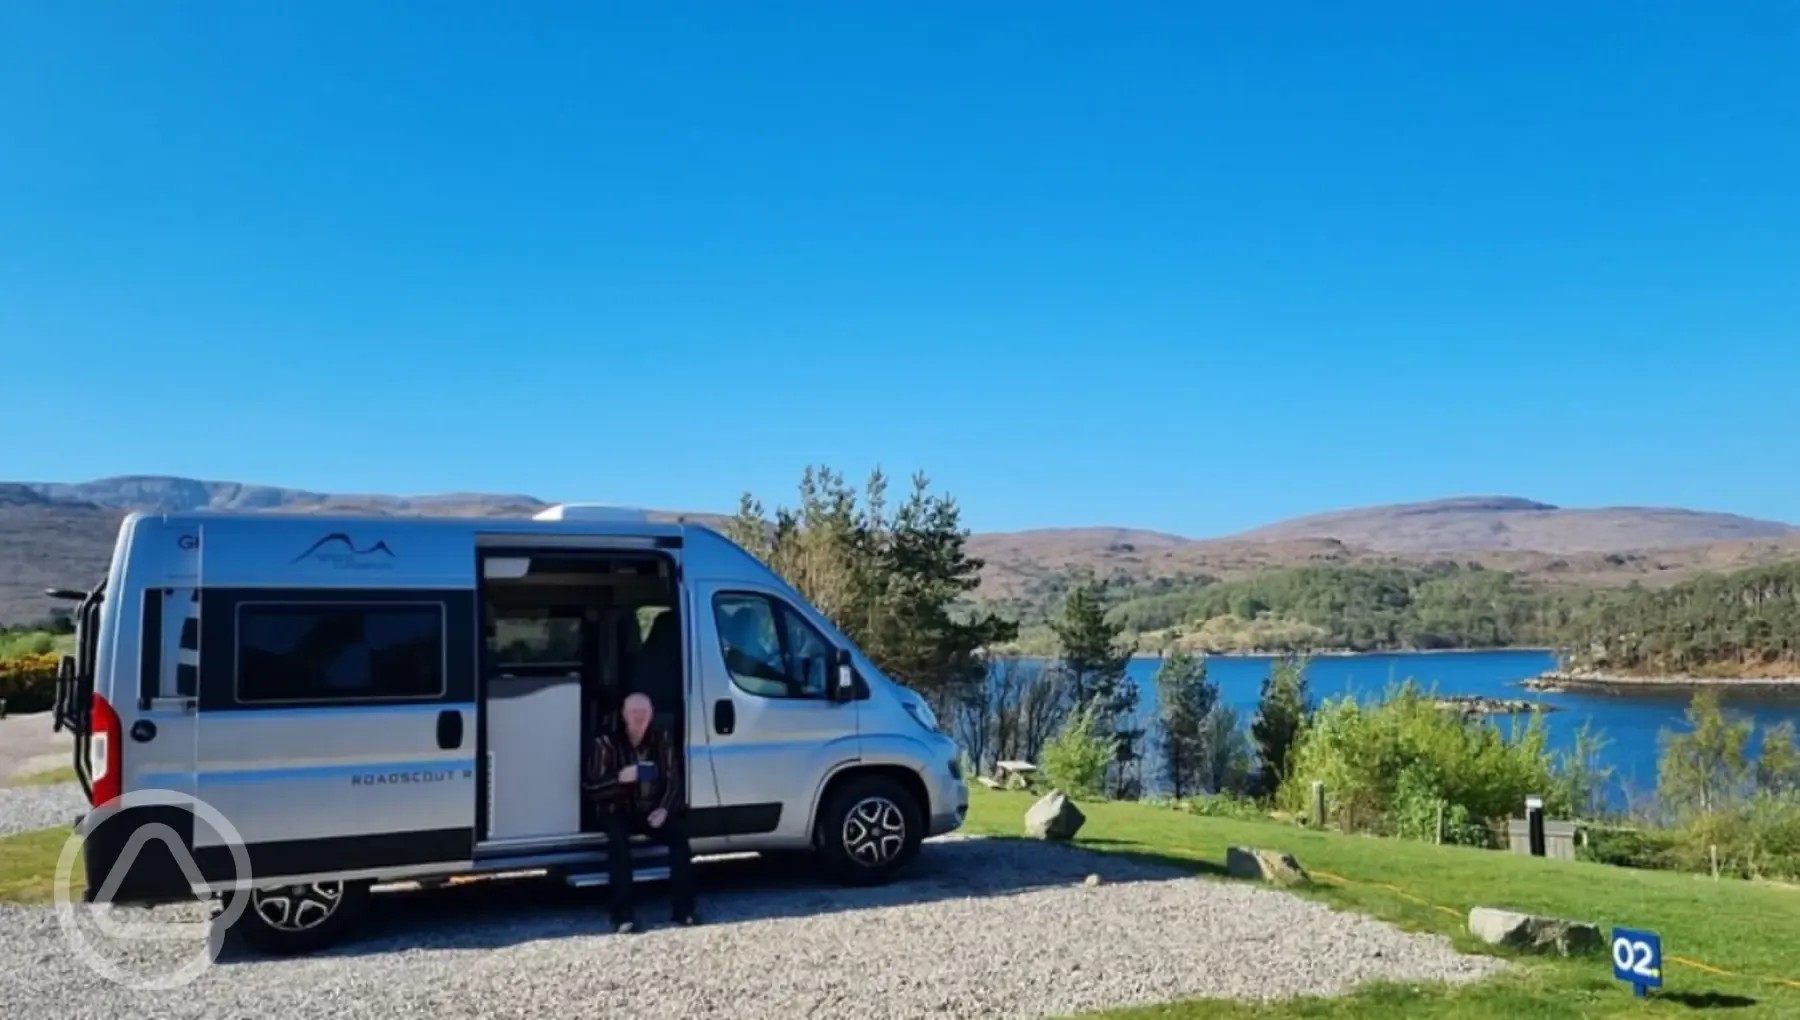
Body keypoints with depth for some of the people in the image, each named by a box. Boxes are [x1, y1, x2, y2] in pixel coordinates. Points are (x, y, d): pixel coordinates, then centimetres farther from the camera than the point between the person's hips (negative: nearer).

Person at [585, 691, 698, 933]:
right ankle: (624, 915, -34)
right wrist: (619, 778, -29)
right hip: (621, 811, -2)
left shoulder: (663, 739, 2)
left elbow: (674, 780, 1)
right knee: (618, 840, -34)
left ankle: (684, 909, -20)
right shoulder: (608, 743, -7)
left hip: (655, 810, 2)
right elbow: (592, 787, -10)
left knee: (679, 833, -26)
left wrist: (664, 809, -17)